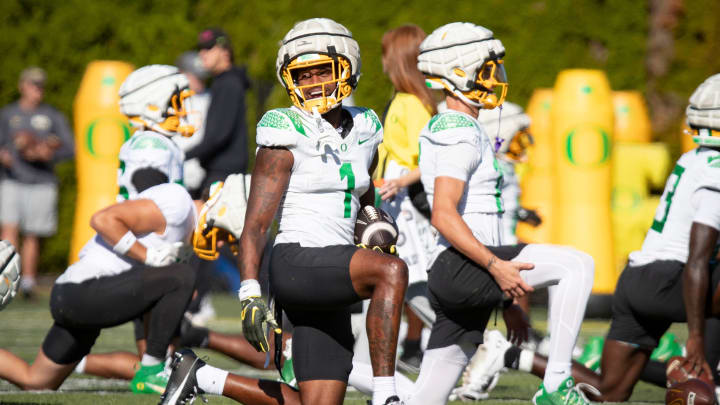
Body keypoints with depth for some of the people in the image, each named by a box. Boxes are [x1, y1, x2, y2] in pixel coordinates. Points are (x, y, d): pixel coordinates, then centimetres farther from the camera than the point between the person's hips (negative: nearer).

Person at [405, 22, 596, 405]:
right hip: (458, 270, -10)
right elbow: (444, 216, -20)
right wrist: (497, 266, -25)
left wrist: (505, 300, 27)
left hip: (462, 278, 10)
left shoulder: (447, 130, 23)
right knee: (575, 264, -14)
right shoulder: (460, 135, -9)